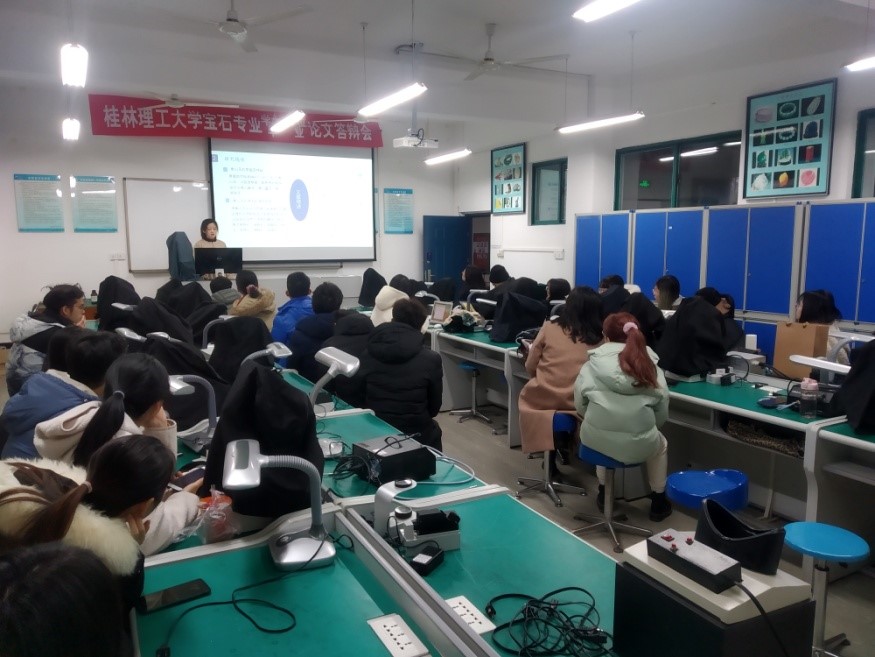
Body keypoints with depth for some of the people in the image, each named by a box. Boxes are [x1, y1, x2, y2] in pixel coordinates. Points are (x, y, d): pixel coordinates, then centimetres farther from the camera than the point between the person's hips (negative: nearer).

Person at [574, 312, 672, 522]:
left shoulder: (591, 365, 1)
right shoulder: (651, 366, 4)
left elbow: (580, 406, 8)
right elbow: (662, 414, 6)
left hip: (595, 441, 1)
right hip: (638, 445, 0)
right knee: (661, 445, 36)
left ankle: (604, 494, 48)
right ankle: (658, 503, 43)